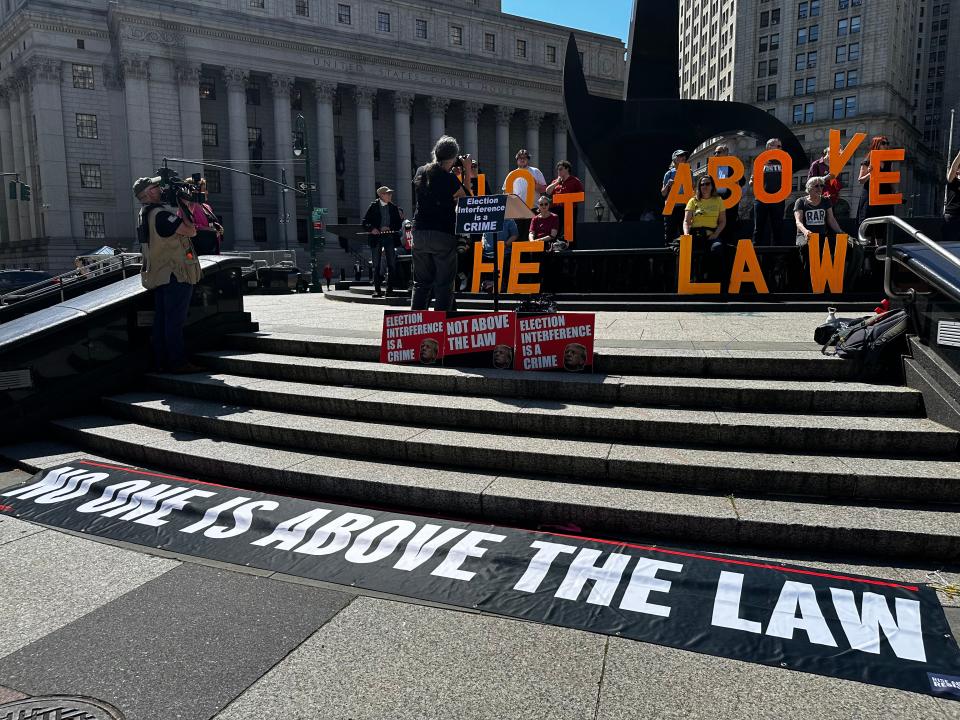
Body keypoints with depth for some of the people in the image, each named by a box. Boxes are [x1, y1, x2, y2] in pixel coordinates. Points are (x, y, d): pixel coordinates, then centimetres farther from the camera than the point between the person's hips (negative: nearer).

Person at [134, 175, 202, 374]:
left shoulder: (144, 214, 15)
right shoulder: (161, 213, -17)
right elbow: (191, 231, -19)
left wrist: (179, 208, 16)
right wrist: (183, 208, -4)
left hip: (159, 275, 10)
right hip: (175, 275, -10)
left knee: (161, 320, 11)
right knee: (175, 320, -8)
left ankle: (162, 362, 16)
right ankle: (178, 363, -6)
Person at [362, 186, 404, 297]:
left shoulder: (393, 207, 9)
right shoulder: (373, 206, 2)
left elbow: (398, 226, 9)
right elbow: (365, 223, 0)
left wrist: (389, 228, -9)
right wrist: (372, 229, -15)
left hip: (389, 237, 2)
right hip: (376, 237, -2)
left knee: (392, 265, 2)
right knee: (376, 266, -1)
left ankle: (390, 289, 10)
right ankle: (377, 290, 3)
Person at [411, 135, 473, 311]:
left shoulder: (420, 173, 7)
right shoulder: (449, 178, -12)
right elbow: (466, 196, 2)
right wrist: (467, 171, 7)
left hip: (419, 232, 6)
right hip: (443, 235, -6)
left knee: (421, 282, 13)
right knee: (444, 283, 1)